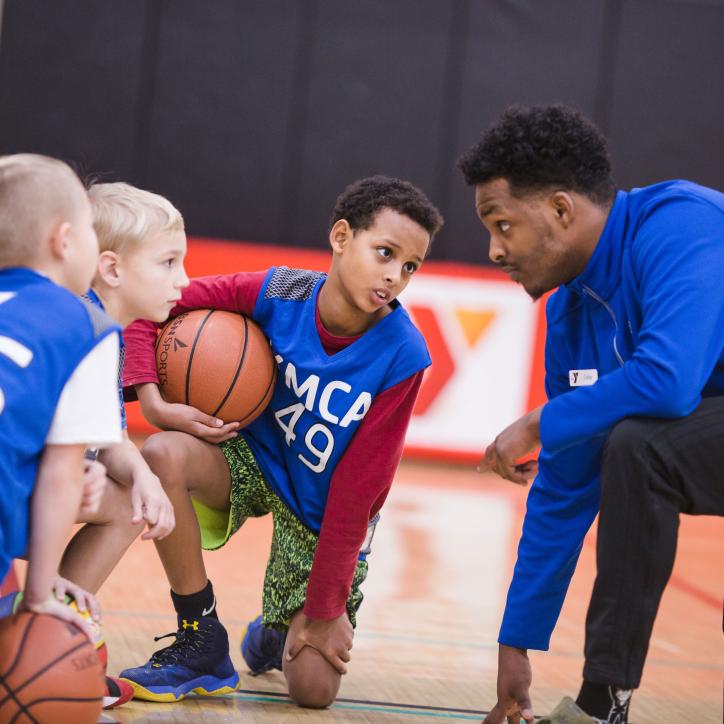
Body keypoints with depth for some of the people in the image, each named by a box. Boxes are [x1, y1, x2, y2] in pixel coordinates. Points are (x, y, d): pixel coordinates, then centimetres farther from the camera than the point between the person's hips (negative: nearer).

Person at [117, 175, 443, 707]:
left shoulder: (401, 357, -25)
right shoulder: (277, 294, -21)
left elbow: (357, 492, -21)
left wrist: (325, 609, -17)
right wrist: (153, 402, -25)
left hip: (323, 512, -1)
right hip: (254, 457, 2)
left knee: (315, 690, -12)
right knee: (164, 455, -33)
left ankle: (277, 634, 28)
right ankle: (202, 646, -14)